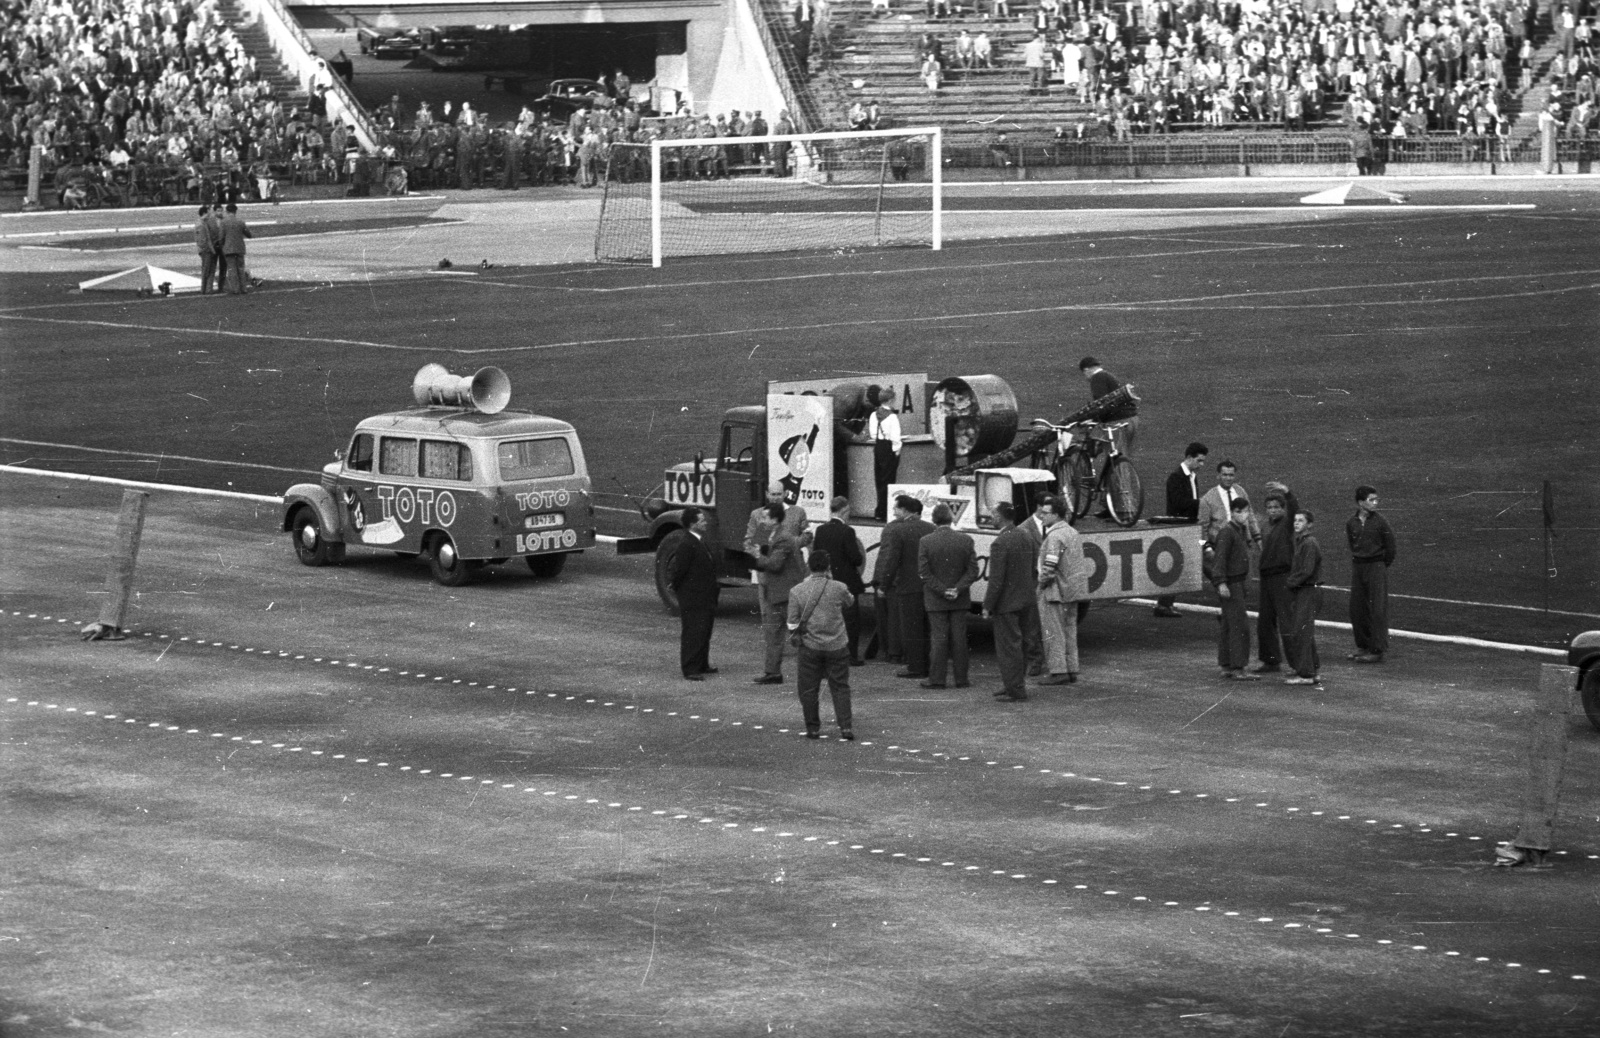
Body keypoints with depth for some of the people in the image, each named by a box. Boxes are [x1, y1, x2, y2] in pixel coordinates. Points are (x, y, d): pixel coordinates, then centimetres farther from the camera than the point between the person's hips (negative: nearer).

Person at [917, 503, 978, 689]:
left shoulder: (925, 542, -9)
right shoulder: (966, 541, -3)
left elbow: (924, 572, -11)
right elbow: (973, 571, -5)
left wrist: (942, 590, -11)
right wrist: (957, 589, -8)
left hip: (936, 601, -2)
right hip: (960, 600, 2)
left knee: (938, 638, 2)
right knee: (959, 638, 7)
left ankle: (936, 679, 2)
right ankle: (961, 679, 10)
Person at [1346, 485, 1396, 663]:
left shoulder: (1380, 522, -8)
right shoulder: (1351, 523, 3)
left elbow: (1390, 547, -2)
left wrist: (1383, 565, 4)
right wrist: (1356, 564, 14)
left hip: (1376, 567, -5)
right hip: (1357, 567, 5)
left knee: (1377, 609, -5)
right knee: (1356, 608, 8)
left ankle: (1377, 650, -4)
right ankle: (1363, 646, 21)